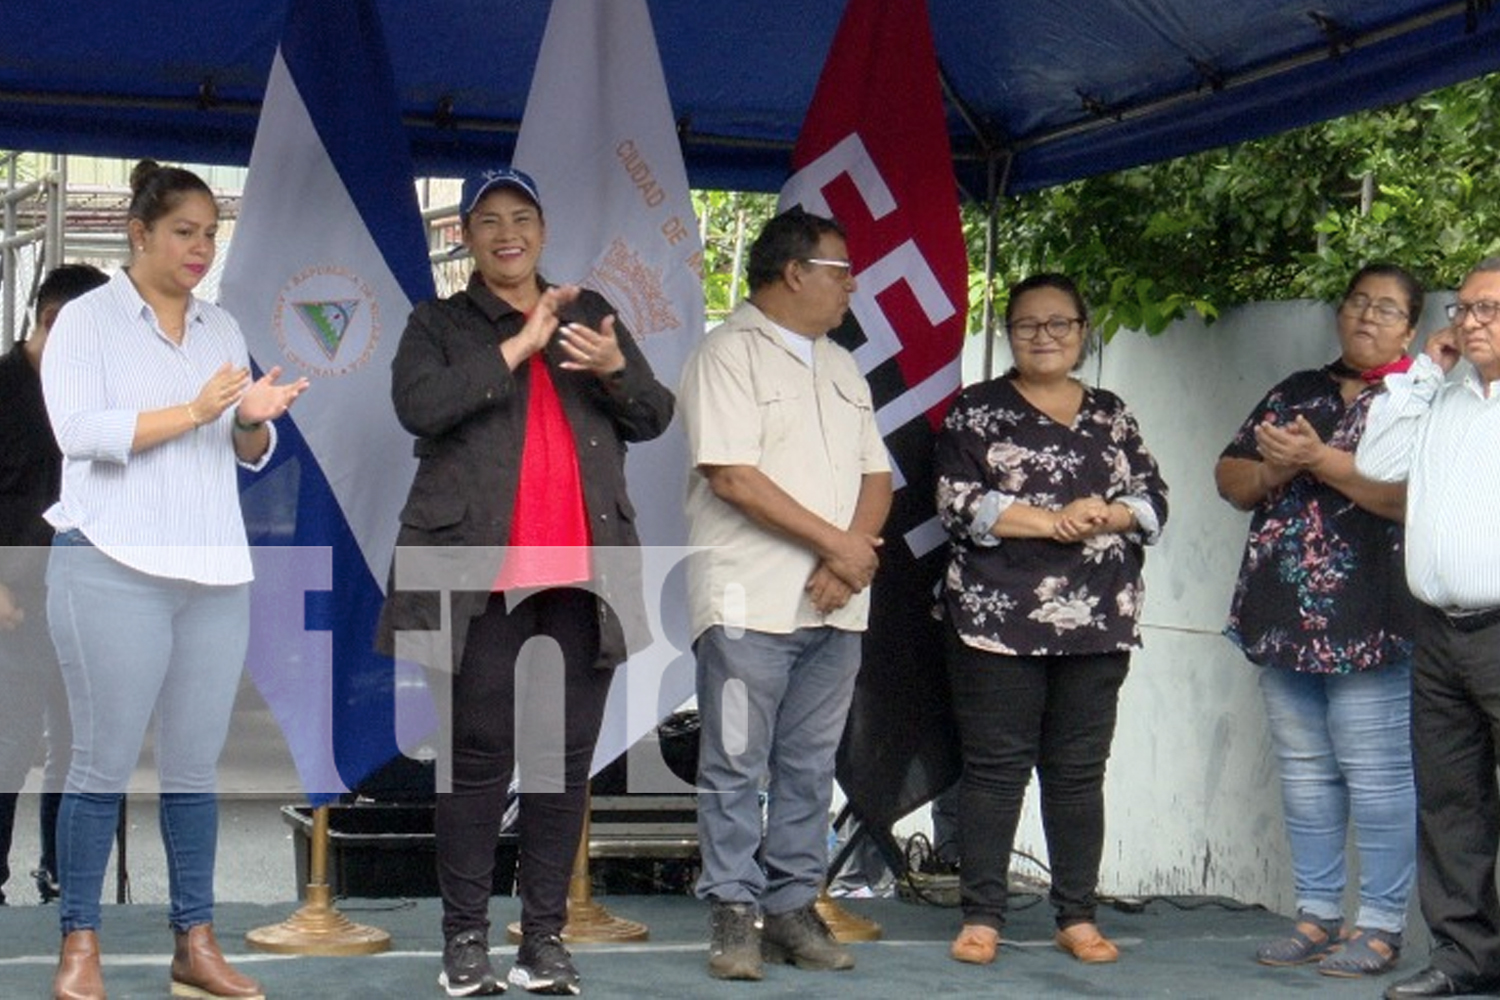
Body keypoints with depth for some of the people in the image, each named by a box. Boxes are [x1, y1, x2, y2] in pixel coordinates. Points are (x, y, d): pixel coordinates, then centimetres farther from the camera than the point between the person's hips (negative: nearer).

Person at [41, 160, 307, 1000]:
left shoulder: (223, 327, 17)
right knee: (106, 761, -4)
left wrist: (255, 419, -6)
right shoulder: (89, 318, 1)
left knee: (197, 764, 5)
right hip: (116, 567, -5)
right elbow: (80, 429, -11)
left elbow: (251, 454, 17)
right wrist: (194, 411, -18)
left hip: (216, 572, 5)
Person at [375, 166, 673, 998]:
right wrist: (518, 347, -13)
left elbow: (654, 418, 12)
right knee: (481, 755, -4)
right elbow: (418, 405, -11)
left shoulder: (591, 312, 18)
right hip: (483, 572, -3)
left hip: (582, 572, 3)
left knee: (568, 757, 3)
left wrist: (615, 367, -9)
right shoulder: (440, 324, 9)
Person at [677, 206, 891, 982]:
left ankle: (792, 908, 15)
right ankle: (733, 916, 4)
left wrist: (851, 559, -6)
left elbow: (875, 475, 14)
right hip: (751, 599, -7)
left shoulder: (841, 368, 19)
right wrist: (838, 542, -12)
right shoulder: (729, 355, -5)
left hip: (836, 603, 7)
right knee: (736, 765, -2)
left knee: (809, 766, 9)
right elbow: (732, 476, -14)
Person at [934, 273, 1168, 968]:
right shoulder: (976, 411, 5)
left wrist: (1103, 516, -12)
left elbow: (1154, 501, 9)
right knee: (995, 767, -1)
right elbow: (959, 504, -7)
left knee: (1079, 771, 7)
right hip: (999, 619, -3)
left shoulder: (1111, 416, 16)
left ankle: (1077, 917, 13)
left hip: (1097, 622, 3)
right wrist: (1054, 521, -14)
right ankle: (981, 917, 4)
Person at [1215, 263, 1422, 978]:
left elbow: (1416, 495, -17)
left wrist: (1320, 459, -17)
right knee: (1304, 773, 10)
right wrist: (1273, 471, -5)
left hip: (1369, 623, -6)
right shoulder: (1295, 393, 19)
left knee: (1377, 775, -5)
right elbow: (1230, 477, 17)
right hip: (1283, 618, 6)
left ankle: (1381, 926, 1)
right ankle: (1318, 914, 18)